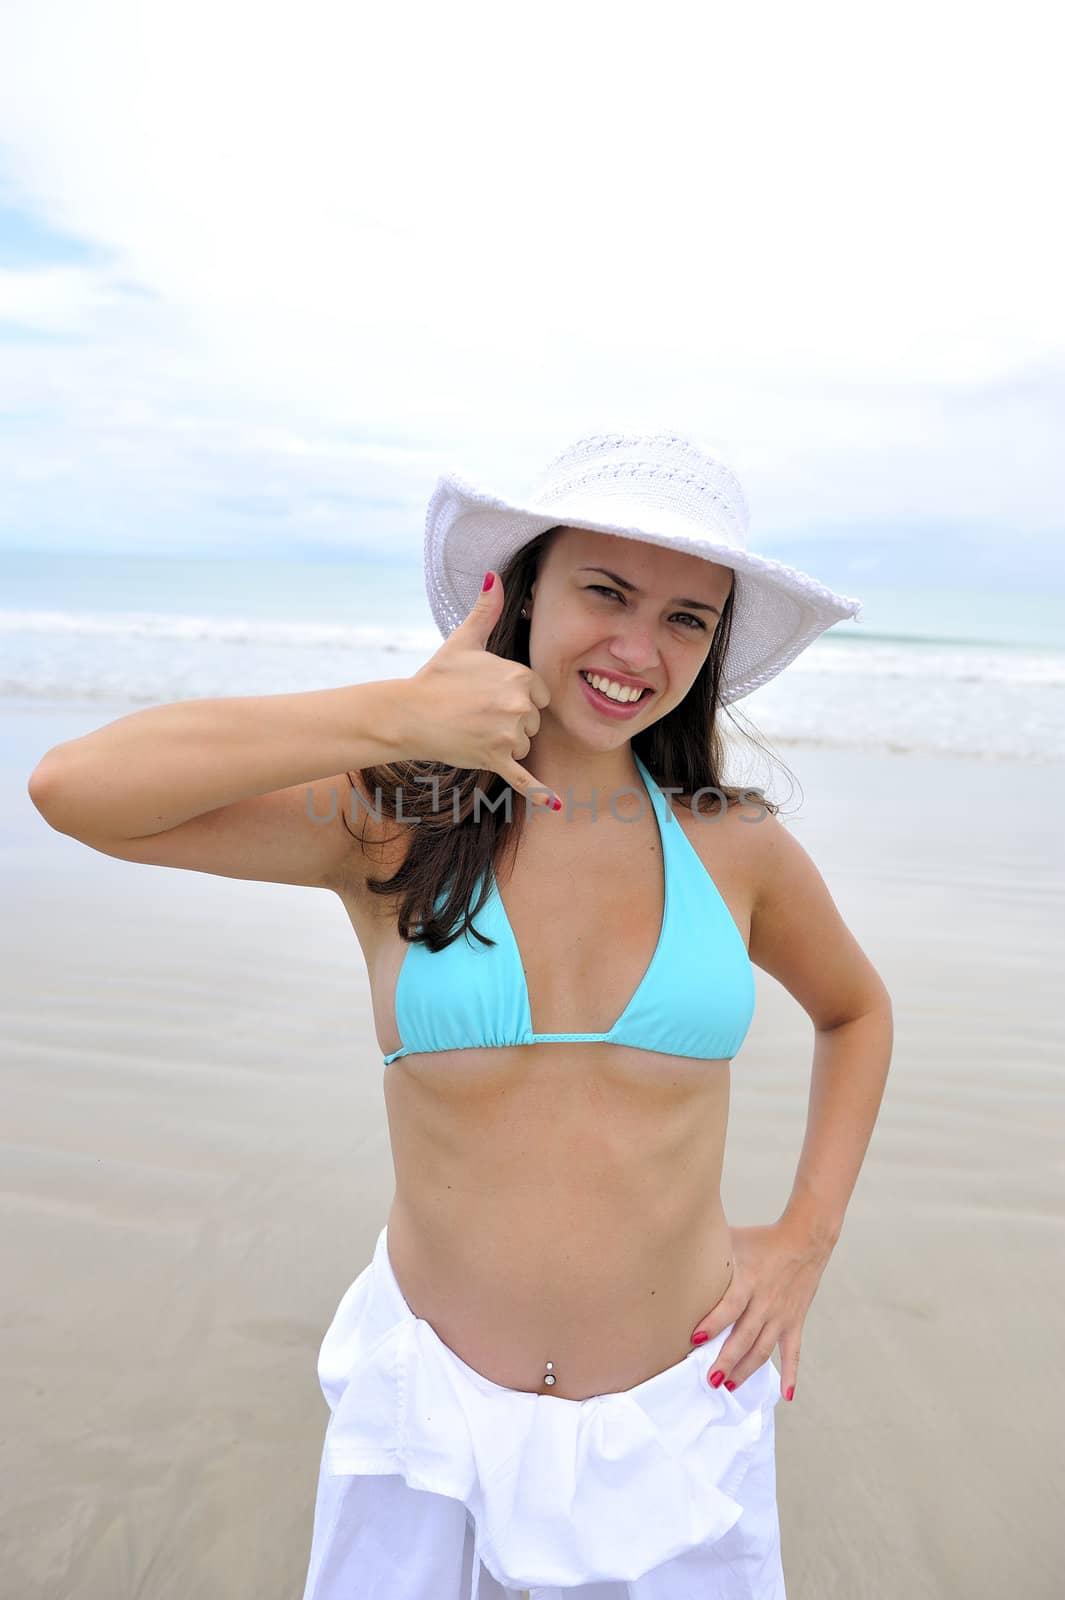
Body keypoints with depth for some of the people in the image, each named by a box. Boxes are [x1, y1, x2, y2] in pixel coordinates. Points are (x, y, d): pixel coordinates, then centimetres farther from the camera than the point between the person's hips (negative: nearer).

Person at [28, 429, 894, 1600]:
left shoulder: (732, 845, -7)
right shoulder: (394, 824, -12)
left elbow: (855, 1010, 12)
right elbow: (75, 788, -24)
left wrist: (806, 1239, 2)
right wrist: (399, 714, -27)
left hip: (677, 1416, 2)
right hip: (430, 1408, -1)